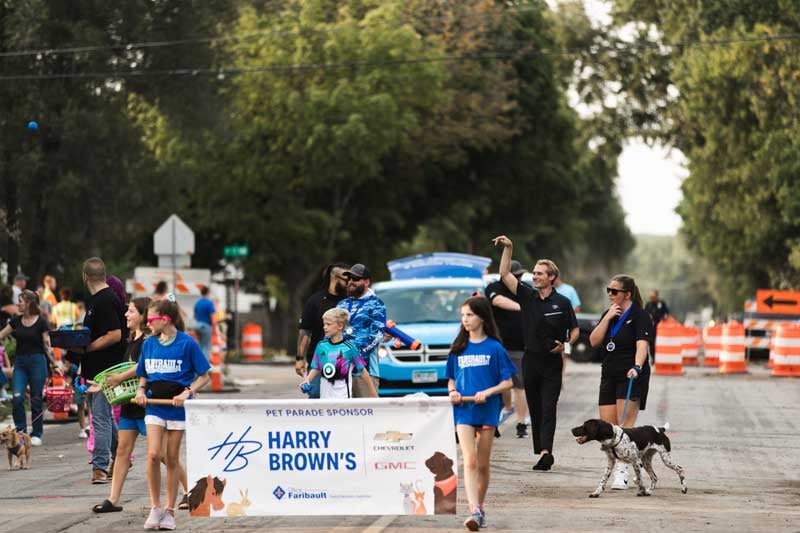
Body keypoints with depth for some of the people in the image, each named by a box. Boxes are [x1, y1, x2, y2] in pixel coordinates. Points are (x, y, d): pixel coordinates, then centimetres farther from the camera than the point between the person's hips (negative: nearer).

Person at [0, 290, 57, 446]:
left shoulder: (41, 322, -5)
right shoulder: (16, 321, 8)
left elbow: (47, 345, -4)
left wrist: (54, 364, -9)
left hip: (37, 361, -4)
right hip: (20, 362, 4)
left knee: (36, 400, 1)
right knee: (17, 397, -10)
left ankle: (37, 434, 13)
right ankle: (20, 431, -1)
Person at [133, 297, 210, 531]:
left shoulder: (187, 343, -8)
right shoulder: (149, 343, 5)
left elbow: (204, 377, -4)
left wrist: (187, 393, -17)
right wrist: (141, 390, -2)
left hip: (177, 408, -3)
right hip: (154, 406, 3)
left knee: (172, 459, 5)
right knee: (153, 454, -13)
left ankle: (169, 511, 14)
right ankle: (155, 507, -3)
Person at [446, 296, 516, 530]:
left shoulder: (494, 348, -1)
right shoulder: (458, 348, 9)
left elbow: (508, 382, -1)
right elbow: (451, 378, 18)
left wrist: (487, 392, -16)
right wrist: (452, 392, -3)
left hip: (487, 410, -1)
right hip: (463, 409, 1)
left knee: (483, 464, 8)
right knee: (469, 461, -12)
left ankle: (480, 507, 23)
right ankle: (474, 511, -21)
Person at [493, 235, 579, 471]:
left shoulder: (562, 302, -3)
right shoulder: (527, 296, 4)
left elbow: (574, 329, 7)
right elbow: (505, 275, -3)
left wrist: (565, 344, -12)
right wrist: (508, 248, -11)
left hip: (552, 363, -4)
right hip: (531, 360, 4)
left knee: (548, 408, -11)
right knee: (535, 408, 6)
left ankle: (545, 451, -21)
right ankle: (543, 453, 13)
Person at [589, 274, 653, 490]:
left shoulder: (640, 316, -7)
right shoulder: (608, 315, 15)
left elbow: (642, 344, -21)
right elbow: (594, 341, 6)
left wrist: (637, 367, -38)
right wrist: (608, 318, -4)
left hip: (631, 377, -7)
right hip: (609, 376, 7)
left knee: (625, 426, -14)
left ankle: (622, 472, -18)